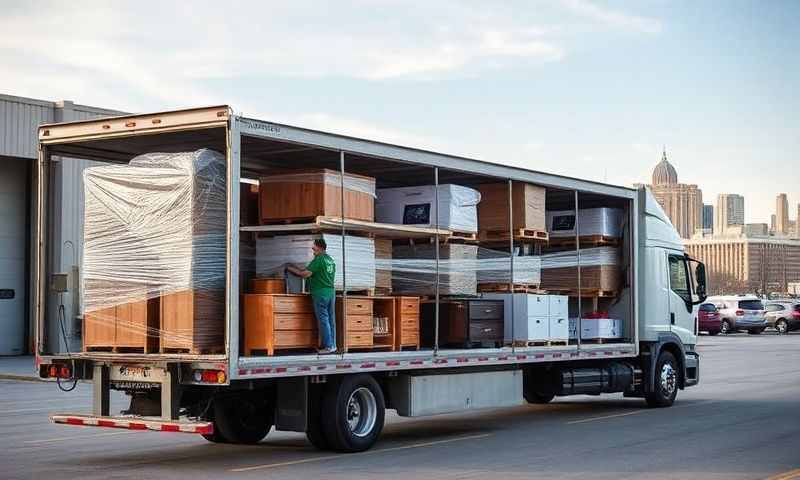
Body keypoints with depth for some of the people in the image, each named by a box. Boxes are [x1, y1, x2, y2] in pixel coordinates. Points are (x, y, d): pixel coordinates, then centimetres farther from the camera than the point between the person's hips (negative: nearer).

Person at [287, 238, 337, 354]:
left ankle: (327, 346, -6)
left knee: (323, 319, -5)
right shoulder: (331, 260, 15)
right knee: (331, 319, 9)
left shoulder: (319, 259, -11)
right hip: (331, 291, 8)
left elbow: (305, 274, -14)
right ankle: (332, 345, 11)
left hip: (320, 293, -8)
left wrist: (292, 269, -2)